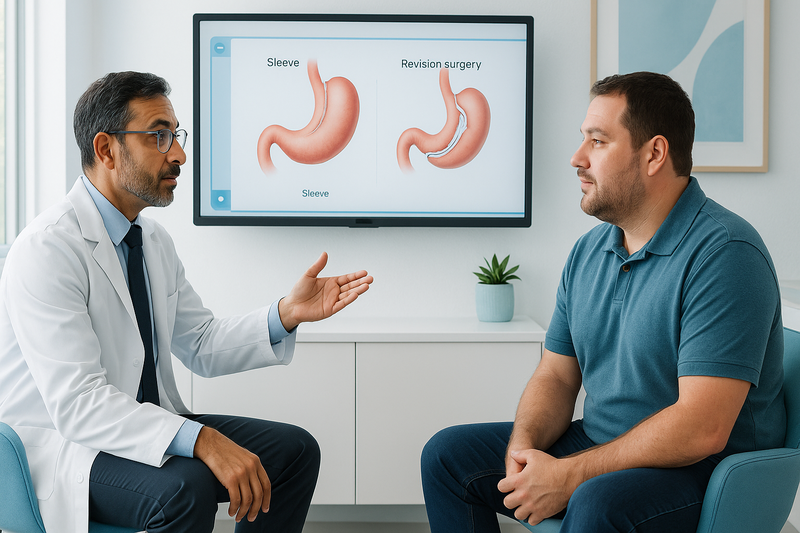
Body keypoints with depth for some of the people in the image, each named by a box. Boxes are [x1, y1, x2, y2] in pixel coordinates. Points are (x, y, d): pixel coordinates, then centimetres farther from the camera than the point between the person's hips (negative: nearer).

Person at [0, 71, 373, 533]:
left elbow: (201, 346, 12)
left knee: (295, 450, -4)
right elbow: (77, 400, -29)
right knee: (184, 486, -35)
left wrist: (287, 314, -5)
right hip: (59, 440, -8)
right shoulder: (47, 248, -20)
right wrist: (201, 440, -38)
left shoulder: (154, 239, 8)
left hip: (145, 426, 8)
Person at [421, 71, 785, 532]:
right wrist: (524, 444, -11)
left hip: (705, 469, -8)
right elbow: (556, 375, 10)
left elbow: (702, 430, -26)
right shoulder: (588, 251, 7)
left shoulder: (723, 252, -20)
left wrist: (568, 475, -23)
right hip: (598, 444, 8)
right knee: (448, 454, 3)